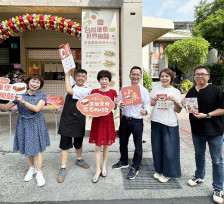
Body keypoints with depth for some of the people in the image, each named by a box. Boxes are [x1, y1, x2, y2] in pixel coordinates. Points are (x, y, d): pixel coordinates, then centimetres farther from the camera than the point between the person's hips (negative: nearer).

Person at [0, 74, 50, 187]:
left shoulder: (42, 96, -5)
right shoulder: (20, 94, -1)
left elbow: (36, 109, -18)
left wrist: (23, 102, -29)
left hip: (36, 123, -2)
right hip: (23, 123, 2)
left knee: (37, 147, 0)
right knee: (27, 147, 11)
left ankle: (39, 173, 11)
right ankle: (31, 168, 32)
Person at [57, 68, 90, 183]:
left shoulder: (85, 91, -12)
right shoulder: (72, 83, 3)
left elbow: (69, 91, -23)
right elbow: (68, 72, 12)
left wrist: (67, 75, -15)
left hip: (78, 120, -2)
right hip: (66, 119, 2)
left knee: (78, 143, 16)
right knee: (65, 145, 2)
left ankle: (79, 160, 43)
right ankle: (63, 169, 11)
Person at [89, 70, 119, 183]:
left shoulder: (113, 92, 3)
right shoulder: (94, 92, 1)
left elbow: (114, 108, 7)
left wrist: (116, 104, -14)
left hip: (108, 120, 1)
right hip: (97, 119, -1)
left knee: (106, 144, 12)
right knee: (97, 146, 2)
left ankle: (104, 166, 30)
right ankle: (98, 170, 14)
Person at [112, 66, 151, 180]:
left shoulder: (144, 91, -5)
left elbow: (147, 105, -8)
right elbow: (119, 101, 7)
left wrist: (145, 111, -30)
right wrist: (120, 105, -16)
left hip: (137, 121, -4)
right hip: (125, 119, 4)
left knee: (138, 145, 4)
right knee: (123, 142, 18)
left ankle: (135, 168, 24)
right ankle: (123, 162, 42)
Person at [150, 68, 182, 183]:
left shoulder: (176, 92, 2)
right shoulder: (155, 89, 7)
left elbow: (178, 110, 2)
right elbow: (149, 104, 16)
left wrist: (175, 102, -16)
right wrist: (153, 102, -5)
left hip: (170, 123, -2)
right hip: (156, 121, 3)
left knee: (169, 149, 1)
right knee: (157, 147, 10)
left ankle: (167, 173, 20)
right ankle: (158, 170, 29)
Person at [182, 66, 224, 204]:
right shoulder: (191, 92, 5)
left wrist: (207, 115, -22)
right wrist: (185, 105, -5)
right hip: (197, 130, 5)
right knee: (199, 155, 22)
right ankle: (199, 177, 43)